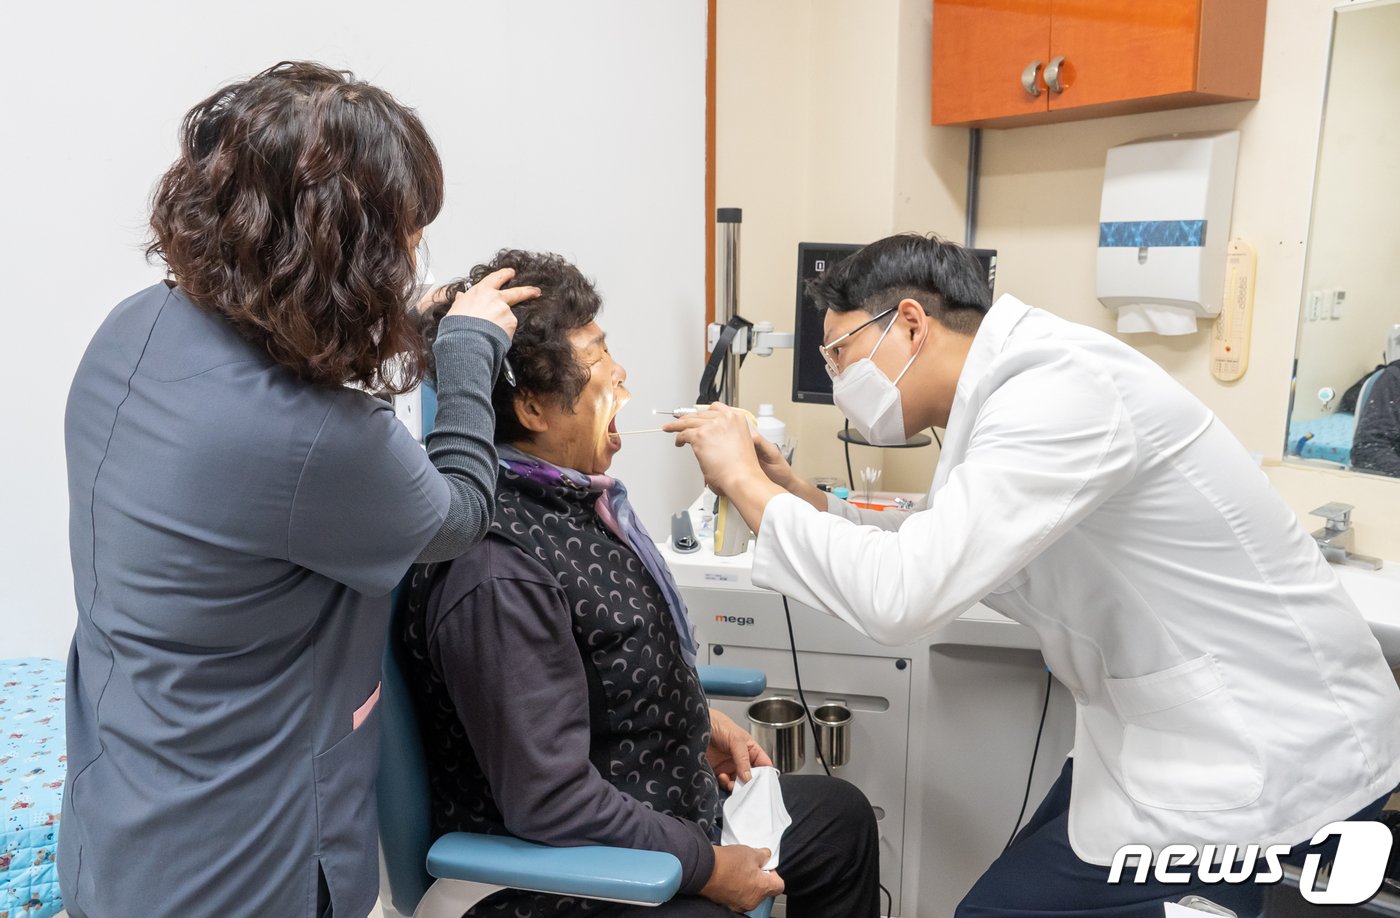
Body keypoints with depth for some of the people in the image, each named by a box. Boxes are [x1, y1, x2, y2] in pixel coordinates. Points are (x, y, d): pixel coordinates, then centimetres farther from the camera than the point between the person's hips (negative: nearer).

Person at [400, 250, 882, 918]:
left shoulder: (568, 489, -2)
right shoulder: (496, 575, -32)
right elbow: (550, 803, -28)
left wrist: (701, 719, 11)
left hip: (672, 798, 9)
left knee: (842, 815, 20)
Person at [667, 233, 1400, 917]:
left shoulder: (1056, 389, -26)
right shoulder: (1019, 384, 4)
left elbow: (901, 595, -33)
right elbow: (941, 554, 13)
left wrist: (745, 485, -20)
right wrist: (805, 499, 1)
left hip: (1271, 754, -9)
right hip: (1195, 723, 9)